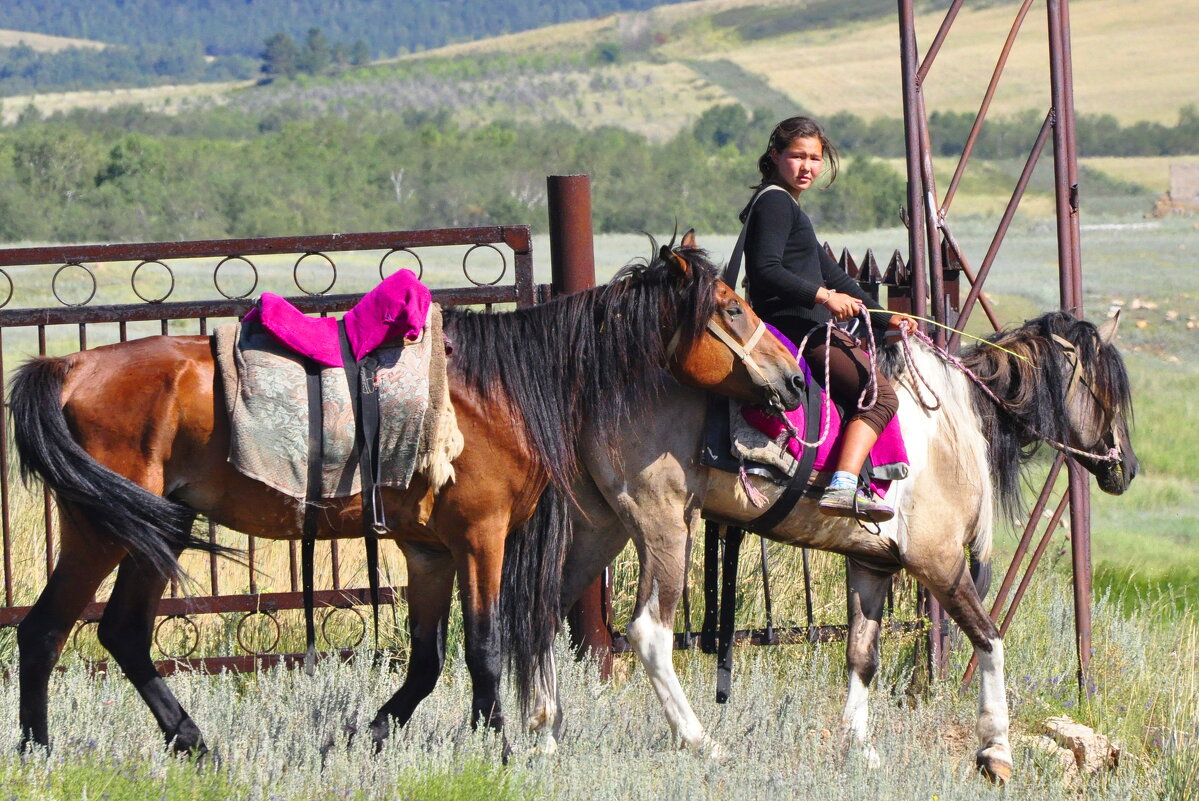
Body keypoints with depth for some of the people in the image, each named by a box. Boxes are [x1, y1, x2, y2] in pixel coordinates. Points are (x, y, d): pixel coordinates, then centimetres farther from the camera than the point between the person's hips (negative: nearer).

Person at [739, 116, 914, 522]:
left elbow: (831, 276, 28)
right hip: (796, 328, -11)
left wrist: (884, 318, 25)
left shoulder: (787, 207, 24)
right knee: (879, 394, -20)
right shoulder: (775, 203, -9)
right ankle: (843, 487, -36)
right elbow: (766, 270, -23)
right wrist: (823, 295, -28)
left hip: (810, 329, 11)